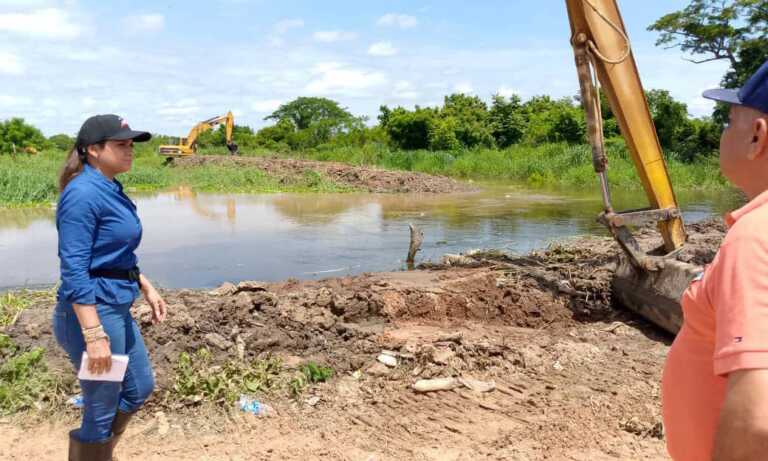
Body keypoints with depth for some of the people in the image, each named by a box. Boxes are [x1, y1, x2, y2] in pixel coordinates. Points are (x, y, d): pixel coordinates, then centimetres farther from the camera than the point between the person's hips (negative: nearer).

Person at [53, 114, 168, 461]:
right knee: (101, 412, 6)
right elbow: (74, 271, -24)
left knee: (139, 388, 23)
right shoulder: (83, 193, -20)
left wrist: (147, 288, 21)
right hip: (91, 312, -10)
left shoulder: (111, 189, 9)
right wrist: (94, 335, -25)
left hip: (117, 308, 10)